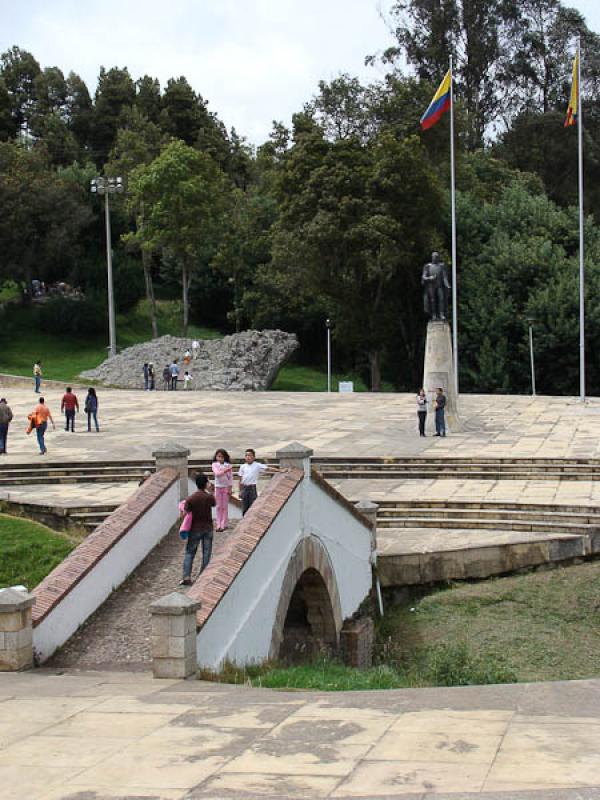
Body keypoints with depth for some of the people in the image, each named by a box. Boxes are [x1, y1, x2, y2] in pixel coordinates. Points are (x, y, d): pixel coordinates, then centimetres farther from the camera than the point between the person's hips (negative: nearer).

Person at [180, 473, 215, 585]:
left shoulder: (190, 499, -14)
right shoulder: (209, 497, -9)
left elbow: (186, 514, -9)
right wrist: (210, 491, 17)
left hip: (195, 529, -1)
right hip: (208, 529, 1)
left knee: (189, 553, 8)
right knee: (206, 554, 9)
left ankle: (186, 577, -2)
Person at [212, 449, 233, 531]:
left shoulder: (228, 465, -5)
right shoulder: (215, 465, -3)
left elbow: (230, 477, -2)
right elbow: (217, 473, -19)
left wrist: (230, 488, -5)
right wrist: (225, 470, -31)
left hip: (226, 487, -1)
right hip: (218, 487, 1)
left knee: (225, 506, 3)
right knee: (219, 506, 6)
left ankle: (224, 524, 8)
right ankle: (219, 524, 10)